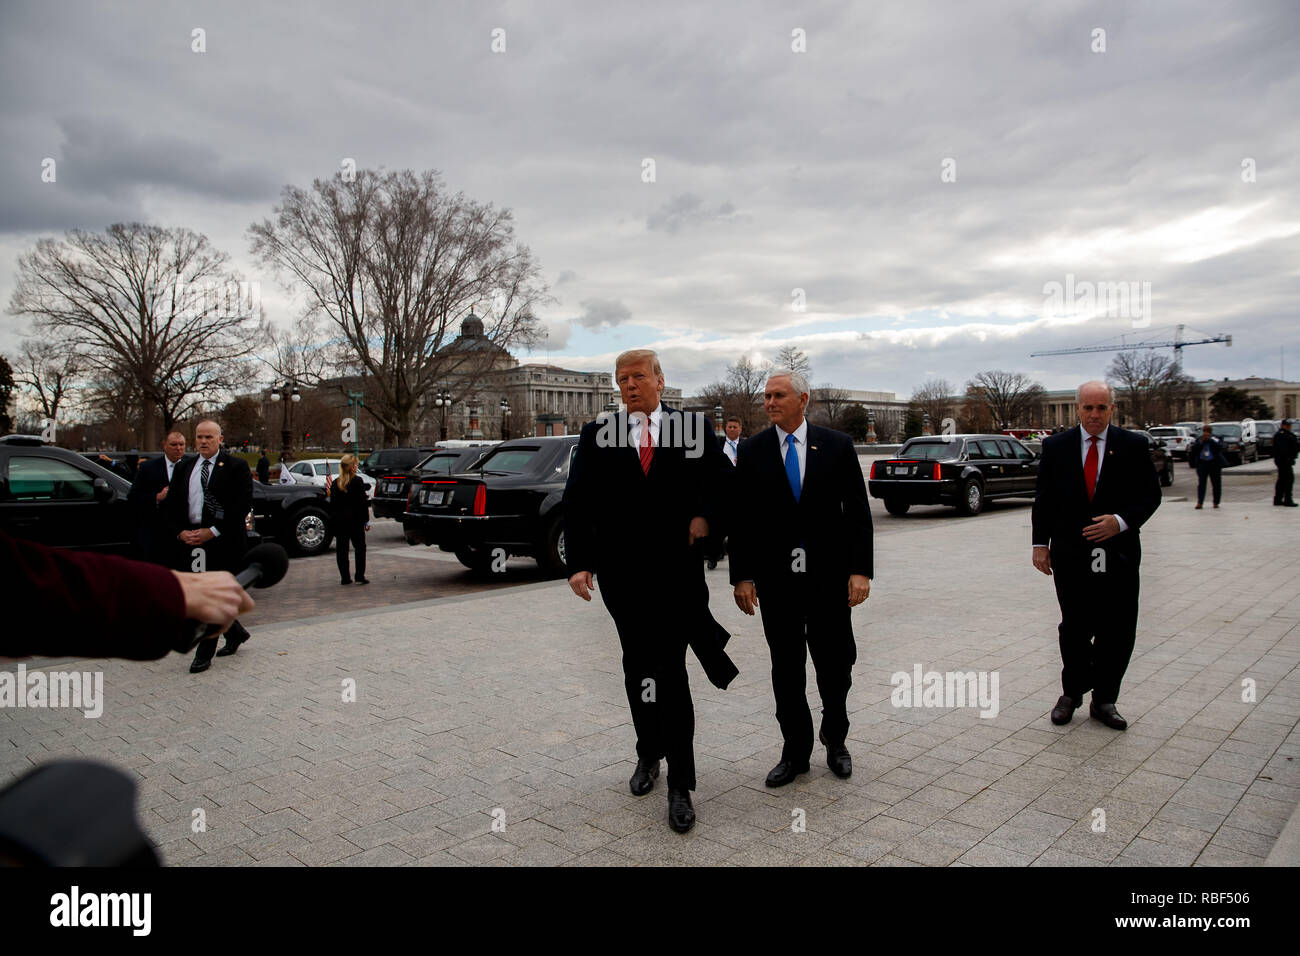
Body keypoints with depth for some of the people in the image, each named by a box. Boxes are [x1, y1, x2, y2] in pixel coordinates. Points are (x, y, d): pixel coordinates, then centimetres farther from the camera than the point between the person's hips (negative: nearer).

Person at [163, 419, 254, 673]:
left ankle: (204, 654, 6)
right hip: (190, 541, 6)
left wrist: (213, 531, -14)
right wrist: (180, 532, -3)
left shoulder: (236, 467, -2)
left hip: (223, 541, -6)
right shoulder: (183, 468, 15)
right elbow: (172, 503, 14)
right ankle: (235, 633, 30)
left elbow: (243, 504, -9)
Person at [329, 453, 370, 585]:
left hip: (338, 521, 4)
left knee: (341, 549, 8)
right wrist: (366, 520, -2)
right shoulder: (357, 482, -9)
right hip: (354, 521, -4)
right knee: (360, 547, 6)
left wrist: (332, 520, 14)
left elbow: (332, 504, 8)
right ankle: (360, 576, -1)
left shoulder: (335, 483, 5)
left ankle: (345, 577, 10)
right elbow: (363, 503, -9)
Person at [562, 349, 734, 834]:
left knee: (670, 671, -4)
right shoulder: (597, 434, 5)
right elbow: (577, 502, 1)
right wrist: (578, 562, -9)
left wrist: (706, 515, -9)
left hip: (676, 569, -2)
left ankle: (680, 785, 5)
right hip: (621, 572, 2)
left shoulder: (695, 428, 4)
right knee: (638, 665, 14)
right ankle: (648, 753, 36)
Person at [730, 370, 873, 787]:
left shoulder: (837, 446, 1)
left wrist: (860, 570, -8)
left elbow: (858, 512, 0)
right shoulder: (752, 451, 2)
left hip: (829, 576, 0)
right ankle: (795, 753, 24)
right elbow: (741, 517, 1)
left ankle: (835, 740, 33)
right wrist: (742, 576, -5)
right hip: (776, 579, 1)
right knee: (786, 670, 8)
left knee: (835, 666, 7)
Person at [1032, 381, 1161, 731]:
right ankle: (1071, 693, 24)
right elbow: (1043, 499, 7)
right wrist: (1041, 543, 2)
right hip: (1071, 555, 0)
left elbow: (1150, 495, 3)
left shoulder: (1133, 446, 3)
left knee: (1117, 633, 3)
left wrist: (1121, 521, -14)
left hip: (1118, 556, 0)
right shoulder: (1056, 446, 5)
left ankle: (1104, 700, 20)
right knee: (1074, 630, 6)